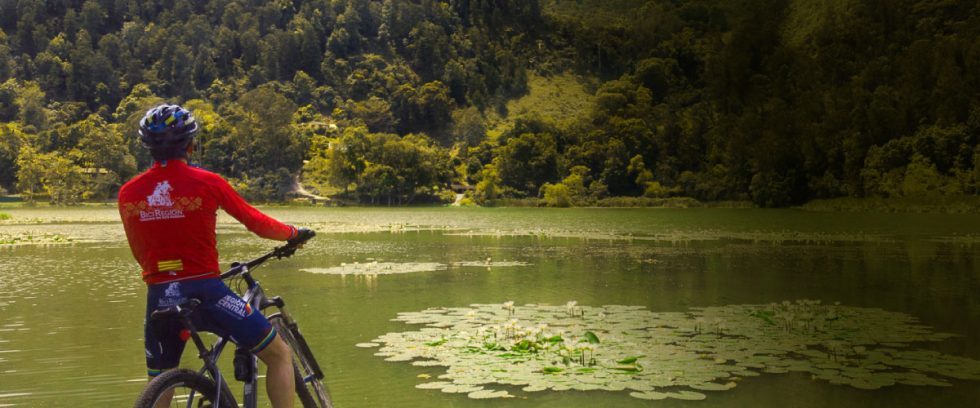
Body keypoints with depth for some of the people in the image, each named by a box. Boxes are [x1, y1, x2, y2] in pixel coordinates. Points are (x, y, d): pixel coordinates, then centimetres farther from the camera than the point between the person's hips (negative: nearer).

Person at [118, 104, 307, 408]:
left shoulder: (128, 193, 4)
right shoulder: (207, 183, -6)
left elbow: (139, 253, 15)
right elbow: (257, 223, 5)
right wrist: (294, 233, 23)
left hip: (159, 299, 4)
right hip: (205, 294, -4)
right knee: (280, 354, 11)